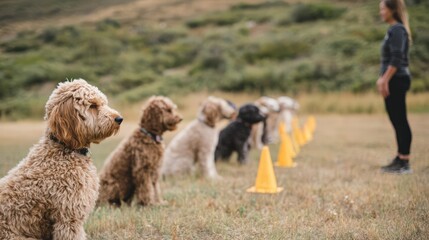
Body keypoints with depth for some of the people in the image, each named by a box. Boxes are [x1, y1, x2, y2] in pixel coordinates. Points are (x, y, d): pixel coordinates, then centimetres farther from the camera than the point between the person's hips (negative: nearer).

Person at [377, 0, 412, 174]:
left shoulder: (397, 30, -12)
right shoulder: (393, 30, 17)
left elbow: (396, 60, -20)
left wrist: (385, 81, -20)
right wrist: (382, 78, 21)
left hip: (397, 81, -10)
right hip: (394, 81, 10)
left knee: (400, 121, -7)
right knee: (397, 121, 12)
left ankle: (405, 163, -4)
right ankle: (400, 159, 18)